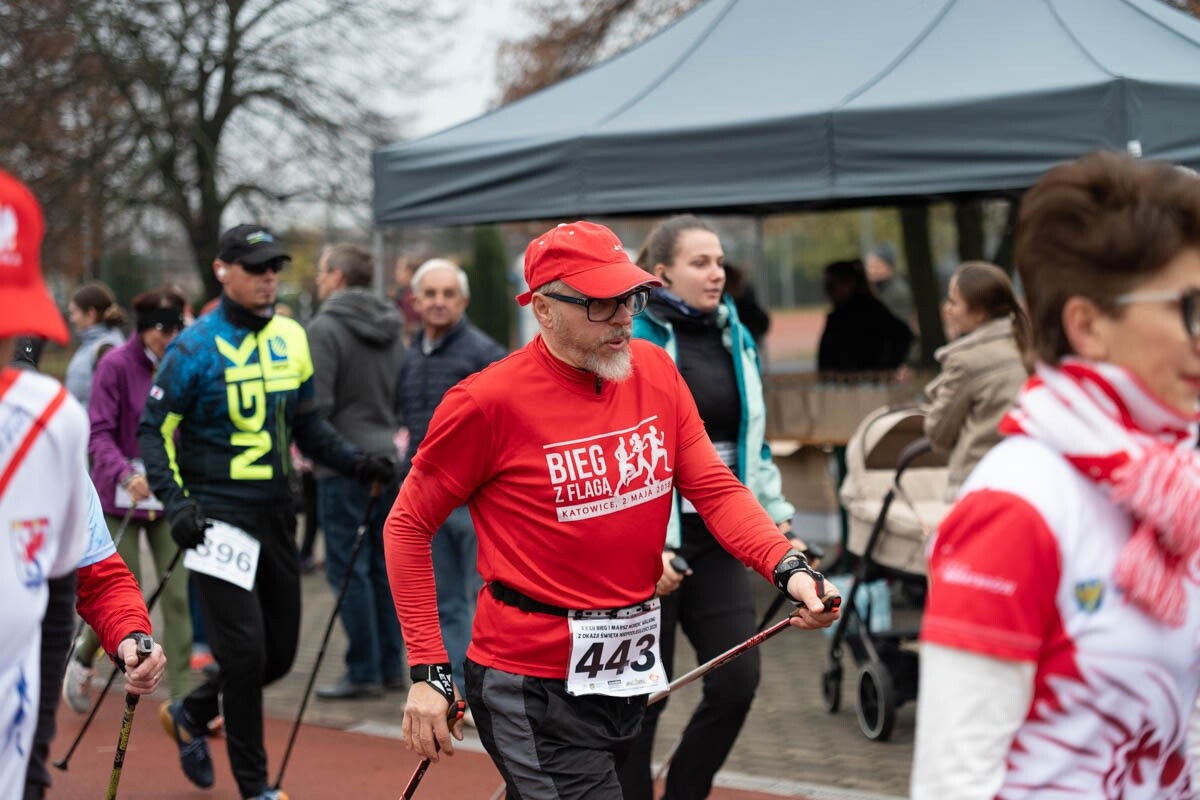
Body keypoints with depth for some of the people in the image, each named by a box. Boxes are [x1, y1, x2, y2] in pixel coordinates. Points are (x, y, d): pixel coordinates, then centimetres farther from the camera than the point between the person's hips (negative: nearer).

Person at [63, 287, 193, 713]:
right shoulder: (115, 365, -10)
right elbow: (99, 434, -13)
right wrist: (126, 474, -30)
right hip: (122, 496, -3)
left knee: (179, 594, -5)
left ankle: (183, 694, 1)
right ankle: (81, 658, 29)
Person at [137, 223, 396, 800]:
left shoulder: (291, 338, 8)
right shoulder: (195, 348, -10)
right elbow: (154, 430, -7)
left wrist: (355, 462, 2)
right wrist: (175, 502, -20)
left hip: (275, 513, 6)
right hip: (218, 515, -6)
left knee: (279, 652, 11)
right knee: (244, 651, -9)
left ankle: (190, 714, 37)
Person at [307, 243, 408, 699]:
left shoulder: (325, 328, -11)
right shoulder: (390, 329, 12)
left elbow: (317, 403, -15)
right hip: (390, 459, 7)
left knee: (348, 569, -2)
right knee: (384, 566, 12)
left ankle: (364, 673, -1)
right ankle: (392, 667, 16)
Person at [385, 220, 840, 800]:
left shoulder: (655, 371, 3)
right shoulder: (490, 400, -14)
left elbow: (715, 489, 1)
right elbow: (407, 527, -7)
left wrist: (787, 567, -17)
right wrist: (427, 672, -12)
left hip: (631, 669, 6)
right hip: (534, 682, -6)